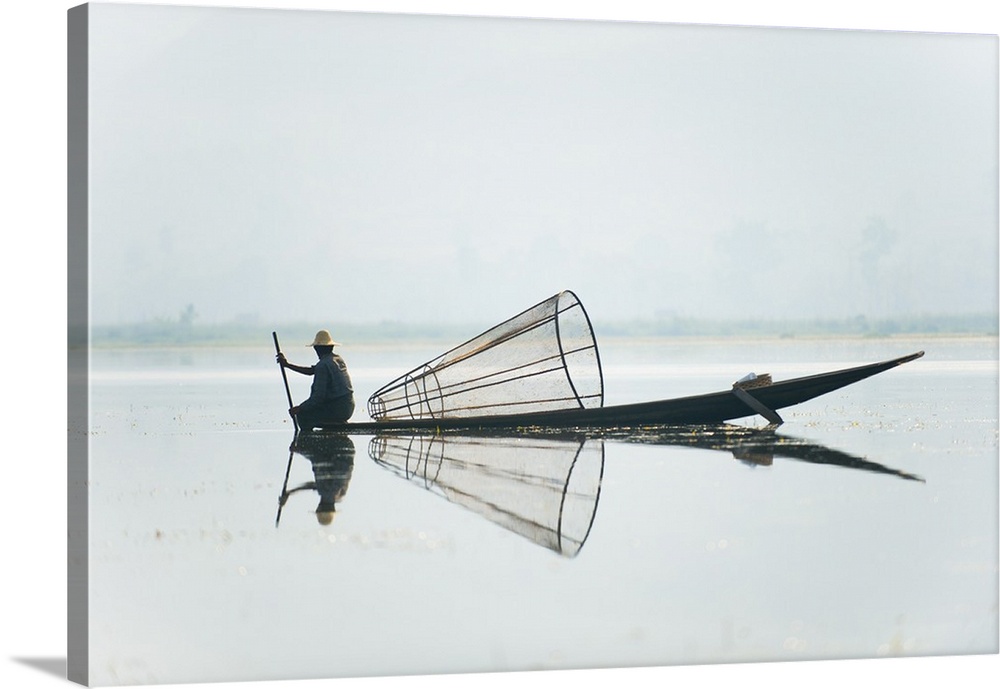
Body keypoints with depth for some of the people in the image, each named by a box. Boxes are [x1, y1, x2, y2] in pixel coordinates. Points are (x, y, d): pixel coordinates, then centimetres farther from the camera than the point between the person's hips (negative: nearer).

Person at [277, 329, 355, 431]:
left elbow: (319, 396, -21)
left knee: (302, 414, -6)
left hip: (336, 410, -9)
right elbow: (312, 371, 21)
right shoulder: (338, 359, 12)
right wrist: (287, 365, 23)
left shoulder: (323, 365, -17)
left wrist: (299, 408, -11)